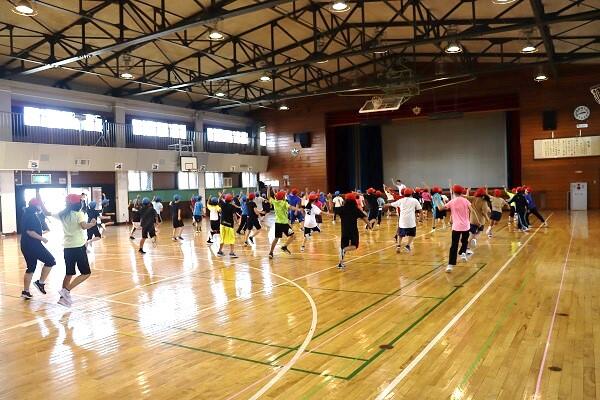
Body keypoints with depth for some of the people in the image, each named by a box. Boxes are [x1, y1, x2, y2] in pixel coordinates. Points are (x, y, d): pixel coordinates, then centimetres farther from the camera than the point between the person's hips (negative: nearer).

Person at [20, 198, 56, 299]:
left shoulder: (27, 214, 17)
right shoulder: (31, 215, -15)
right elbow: (29, 231, -24)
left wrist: (40, 232, 21)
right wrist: (42, 238, -18)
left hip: (26, 245, 10)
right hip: (33, 245, -10)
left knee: (31, 268, 15)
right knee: (50, 261, -2)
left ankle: (25, 291, 17)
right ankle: (40, 282, 0)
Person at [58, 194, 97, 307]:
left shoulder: (62, 215, 8)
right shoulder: (78, 214, -9)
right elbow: (84, 226, -26)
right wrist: (92, 223, -8)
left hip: (67, 247, 7)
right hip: (78, 247, -7)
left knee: (69, 273, 17)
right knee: (86, 273, 1)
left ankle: (63, 297, 17)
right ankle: (66, 290, -11)